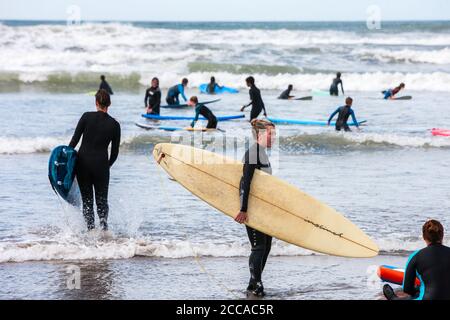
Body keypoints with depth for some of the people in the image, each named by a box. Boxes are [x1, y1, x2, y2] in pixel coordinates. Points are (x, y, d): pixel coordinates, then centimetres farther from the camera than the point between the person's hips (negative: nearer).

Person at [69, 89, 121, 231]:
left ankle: (90, 229, 2)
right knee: (102, 200, 12)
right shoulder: (114, 124, 0)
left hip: (83, 162, 0)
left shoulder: (87, 117, -4)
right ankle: (104, 228, -4)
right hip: (101, 164, 0)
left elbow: (74, 140, -5)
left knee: (87, 200, 9)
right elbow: (115, 151, 5)